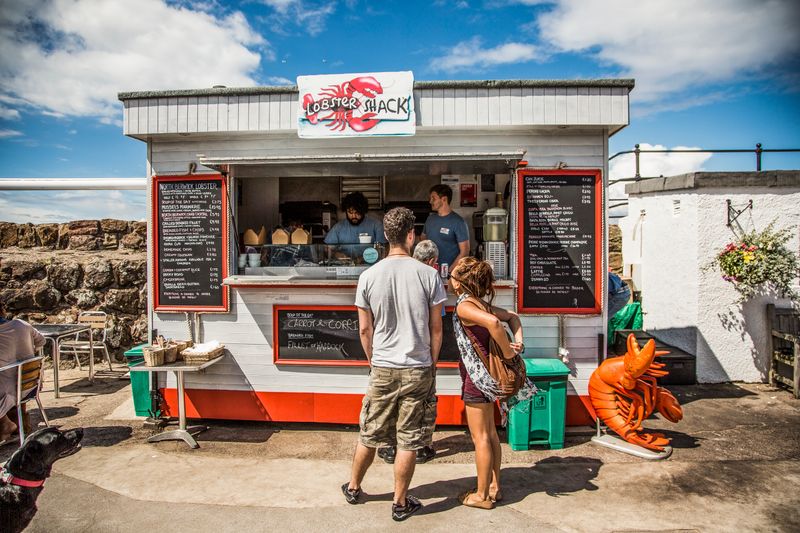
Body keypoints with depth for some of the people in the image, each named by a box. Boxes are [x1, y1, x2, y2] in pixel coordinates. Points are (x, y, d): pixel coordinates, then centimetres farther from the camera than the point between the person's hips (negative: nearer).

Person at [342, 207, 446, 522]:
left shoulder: (368, 276, -6)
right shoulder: (428, 274, -9)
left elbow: (364, 329, 0)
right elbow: (436, 328, -4)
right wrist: (432, 364, 10)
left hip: (382, 369, 2)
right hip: (418, 369, -1)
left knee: (369, 434, 19)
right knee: (408, 441, 12)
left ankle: (353, 487, 40)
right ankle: (400, 503, 27)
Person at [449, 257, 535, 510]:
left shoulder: (464, 306, -20)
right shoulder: (480, 302, 8)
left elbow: (493, 322, -37)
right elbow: (512, 317, 15)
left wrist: (507, 352, -25)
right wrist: (518, 341, 2)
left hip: (477, 377, -9)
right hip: (487, 374, 9)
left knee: (480, 437, 4)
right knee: (490, 433, 18)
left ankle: (482, 495, 19)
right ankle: (494, 486, 32)